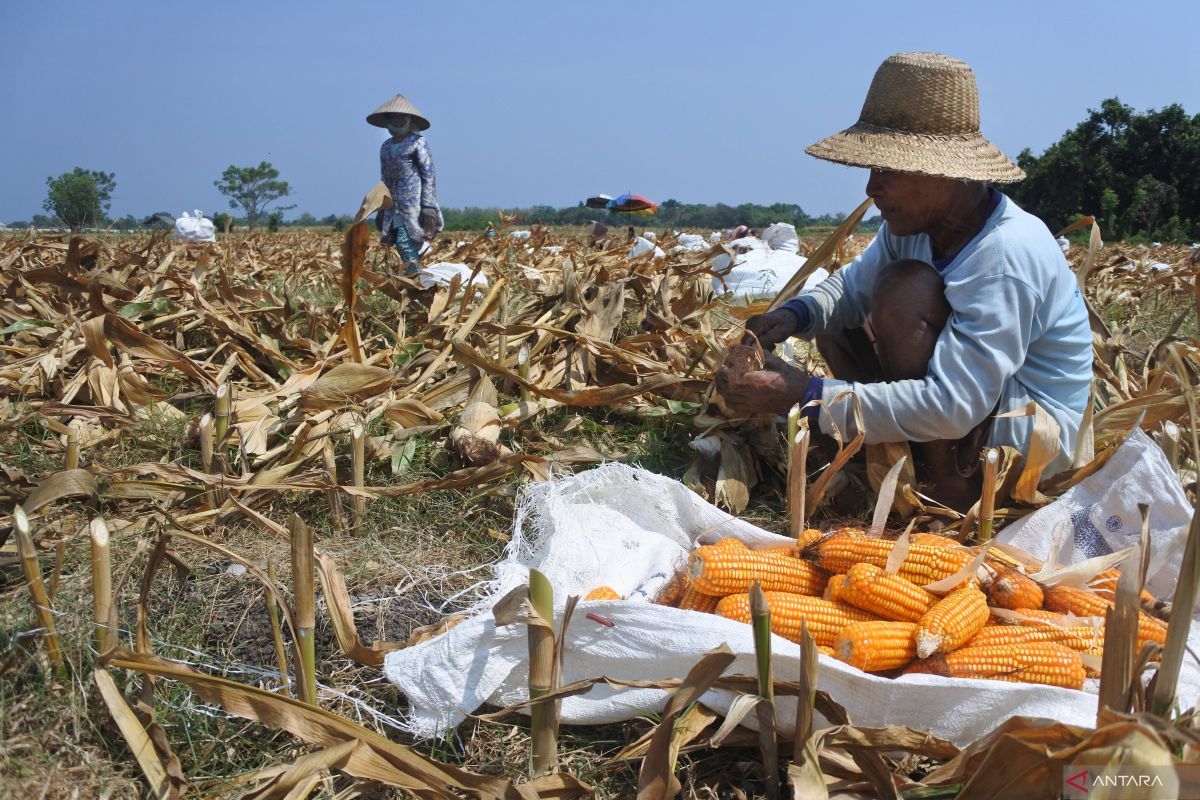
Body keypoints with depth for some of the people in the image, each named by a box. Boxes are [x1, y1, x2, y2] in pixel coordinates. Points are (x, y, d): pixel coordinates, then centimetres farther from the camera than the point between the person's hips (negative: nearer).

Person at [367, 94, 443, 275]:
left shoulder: (417, 142, -2)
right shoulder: (385, 147, 17)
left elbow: (429, 176, -6)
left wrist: (428, 207, -13)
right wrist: (382, 212, 19)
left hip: (414, 204, -6)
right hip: (394, 207, 6)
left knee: (406, 246, -17)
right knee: (403, 249, 2)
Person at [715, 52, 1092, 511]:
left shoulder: (1005, 255, -30)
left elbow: (951, 408, -35)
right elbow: (852, 286, 9)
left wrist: (806, 396, -36)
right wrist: (794, 315, -15)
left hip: (1037, 439, -9)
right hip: (971, 403, 9)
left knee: (906, 290, -27)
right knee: (833, 322, 7)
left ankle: (950, 493, -17)